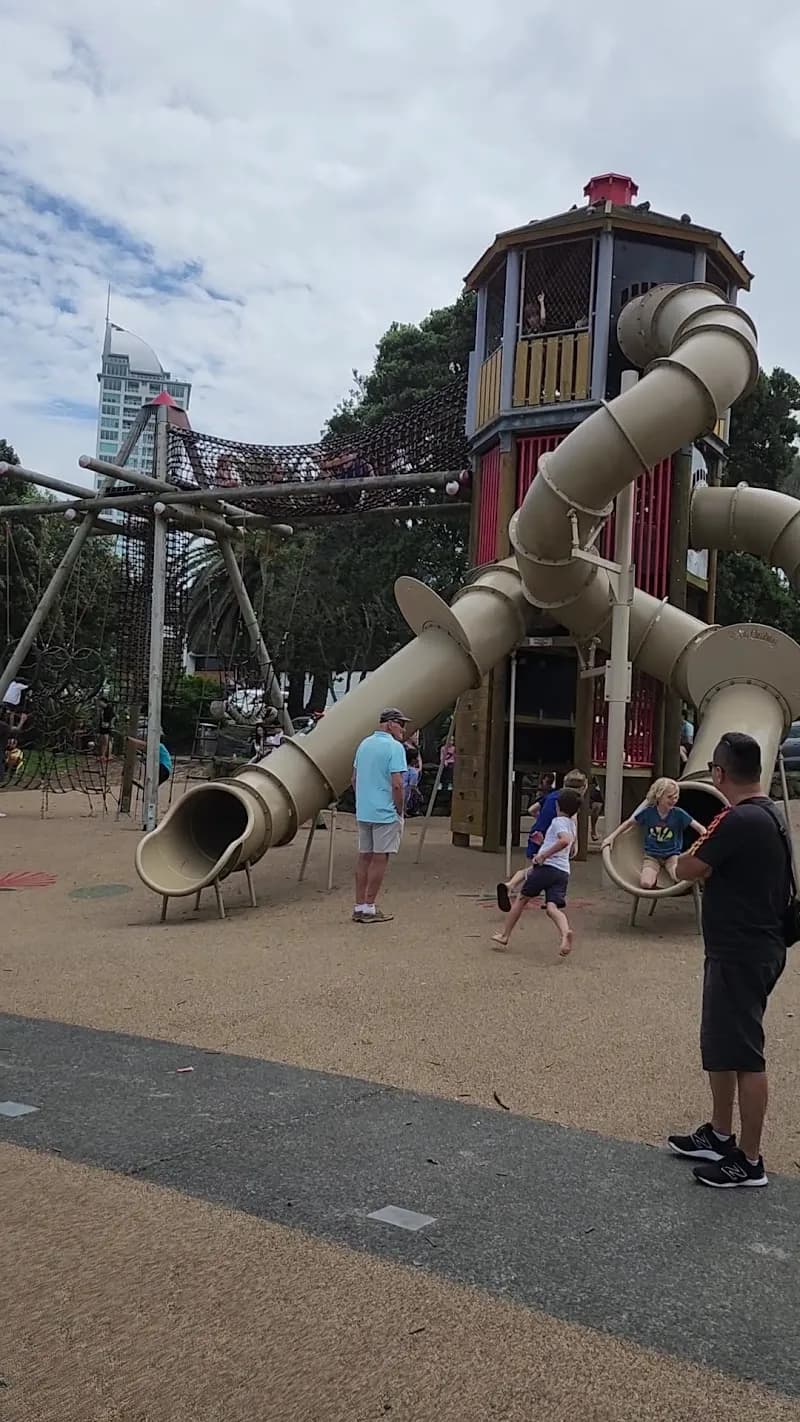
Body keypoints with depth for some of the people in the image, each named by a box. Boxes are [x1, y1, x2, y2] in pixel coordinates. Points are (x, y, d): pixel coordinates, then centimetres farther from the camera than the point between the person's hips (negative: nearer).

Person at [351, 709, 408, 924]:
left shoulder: (364, 744, 12)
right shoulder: (394, 747, -14)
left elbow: (354, 779, 16)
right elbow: (397, 784, -19)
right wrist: (400, 811, -9)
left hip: (363, 812, 7)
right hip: (385, 813, -7)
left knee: (364, 857, 12)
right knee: (379, 858, 0)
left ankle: (359, 907, 15)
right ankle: (369, 908, 3)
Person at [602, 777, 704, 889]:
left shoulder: (678, 813, -9)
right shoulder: (648, 812, -7)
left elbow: (700, 828, -6)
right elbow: (628, 823, 7)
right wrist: (611, 837, 1)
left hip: (672, 855, 0)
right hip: (651, 855, 1)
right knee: (645, 884, -27)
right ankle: (653, 875, 5)